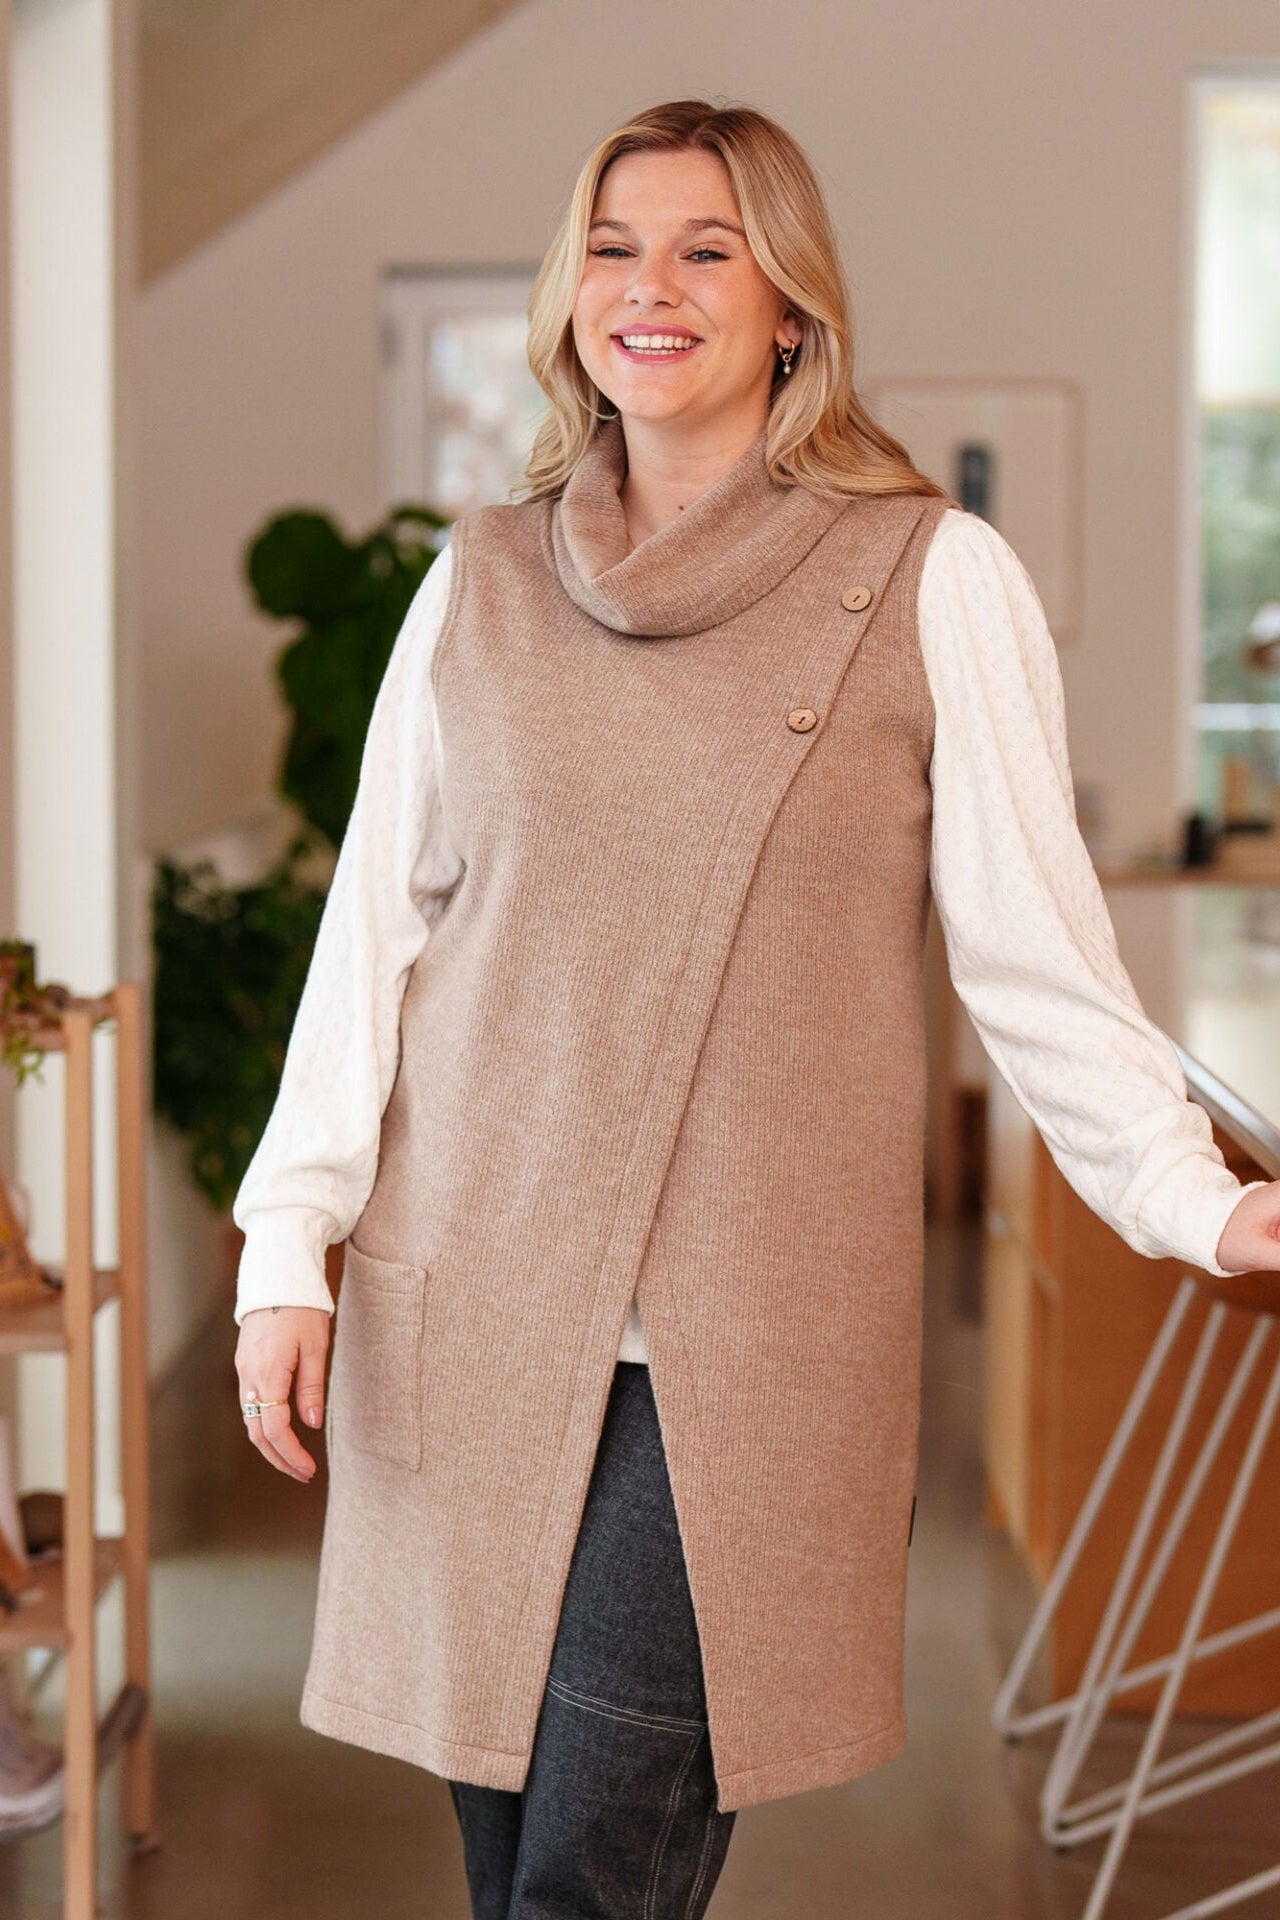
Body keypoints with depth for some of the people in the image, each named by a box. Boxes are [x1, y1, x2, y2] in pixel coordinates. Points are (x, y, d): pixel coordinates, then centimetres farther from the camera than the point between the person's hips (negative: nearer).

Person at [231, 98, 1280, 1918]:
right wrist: (289, 1243, 5)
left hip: (754, 1329, -3)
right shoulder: (483, 577, 9)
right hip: (478, 1298, 3)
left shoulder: (935, 579, -1)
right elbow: (376, 925, 10)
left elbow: (1033, 944, -3)